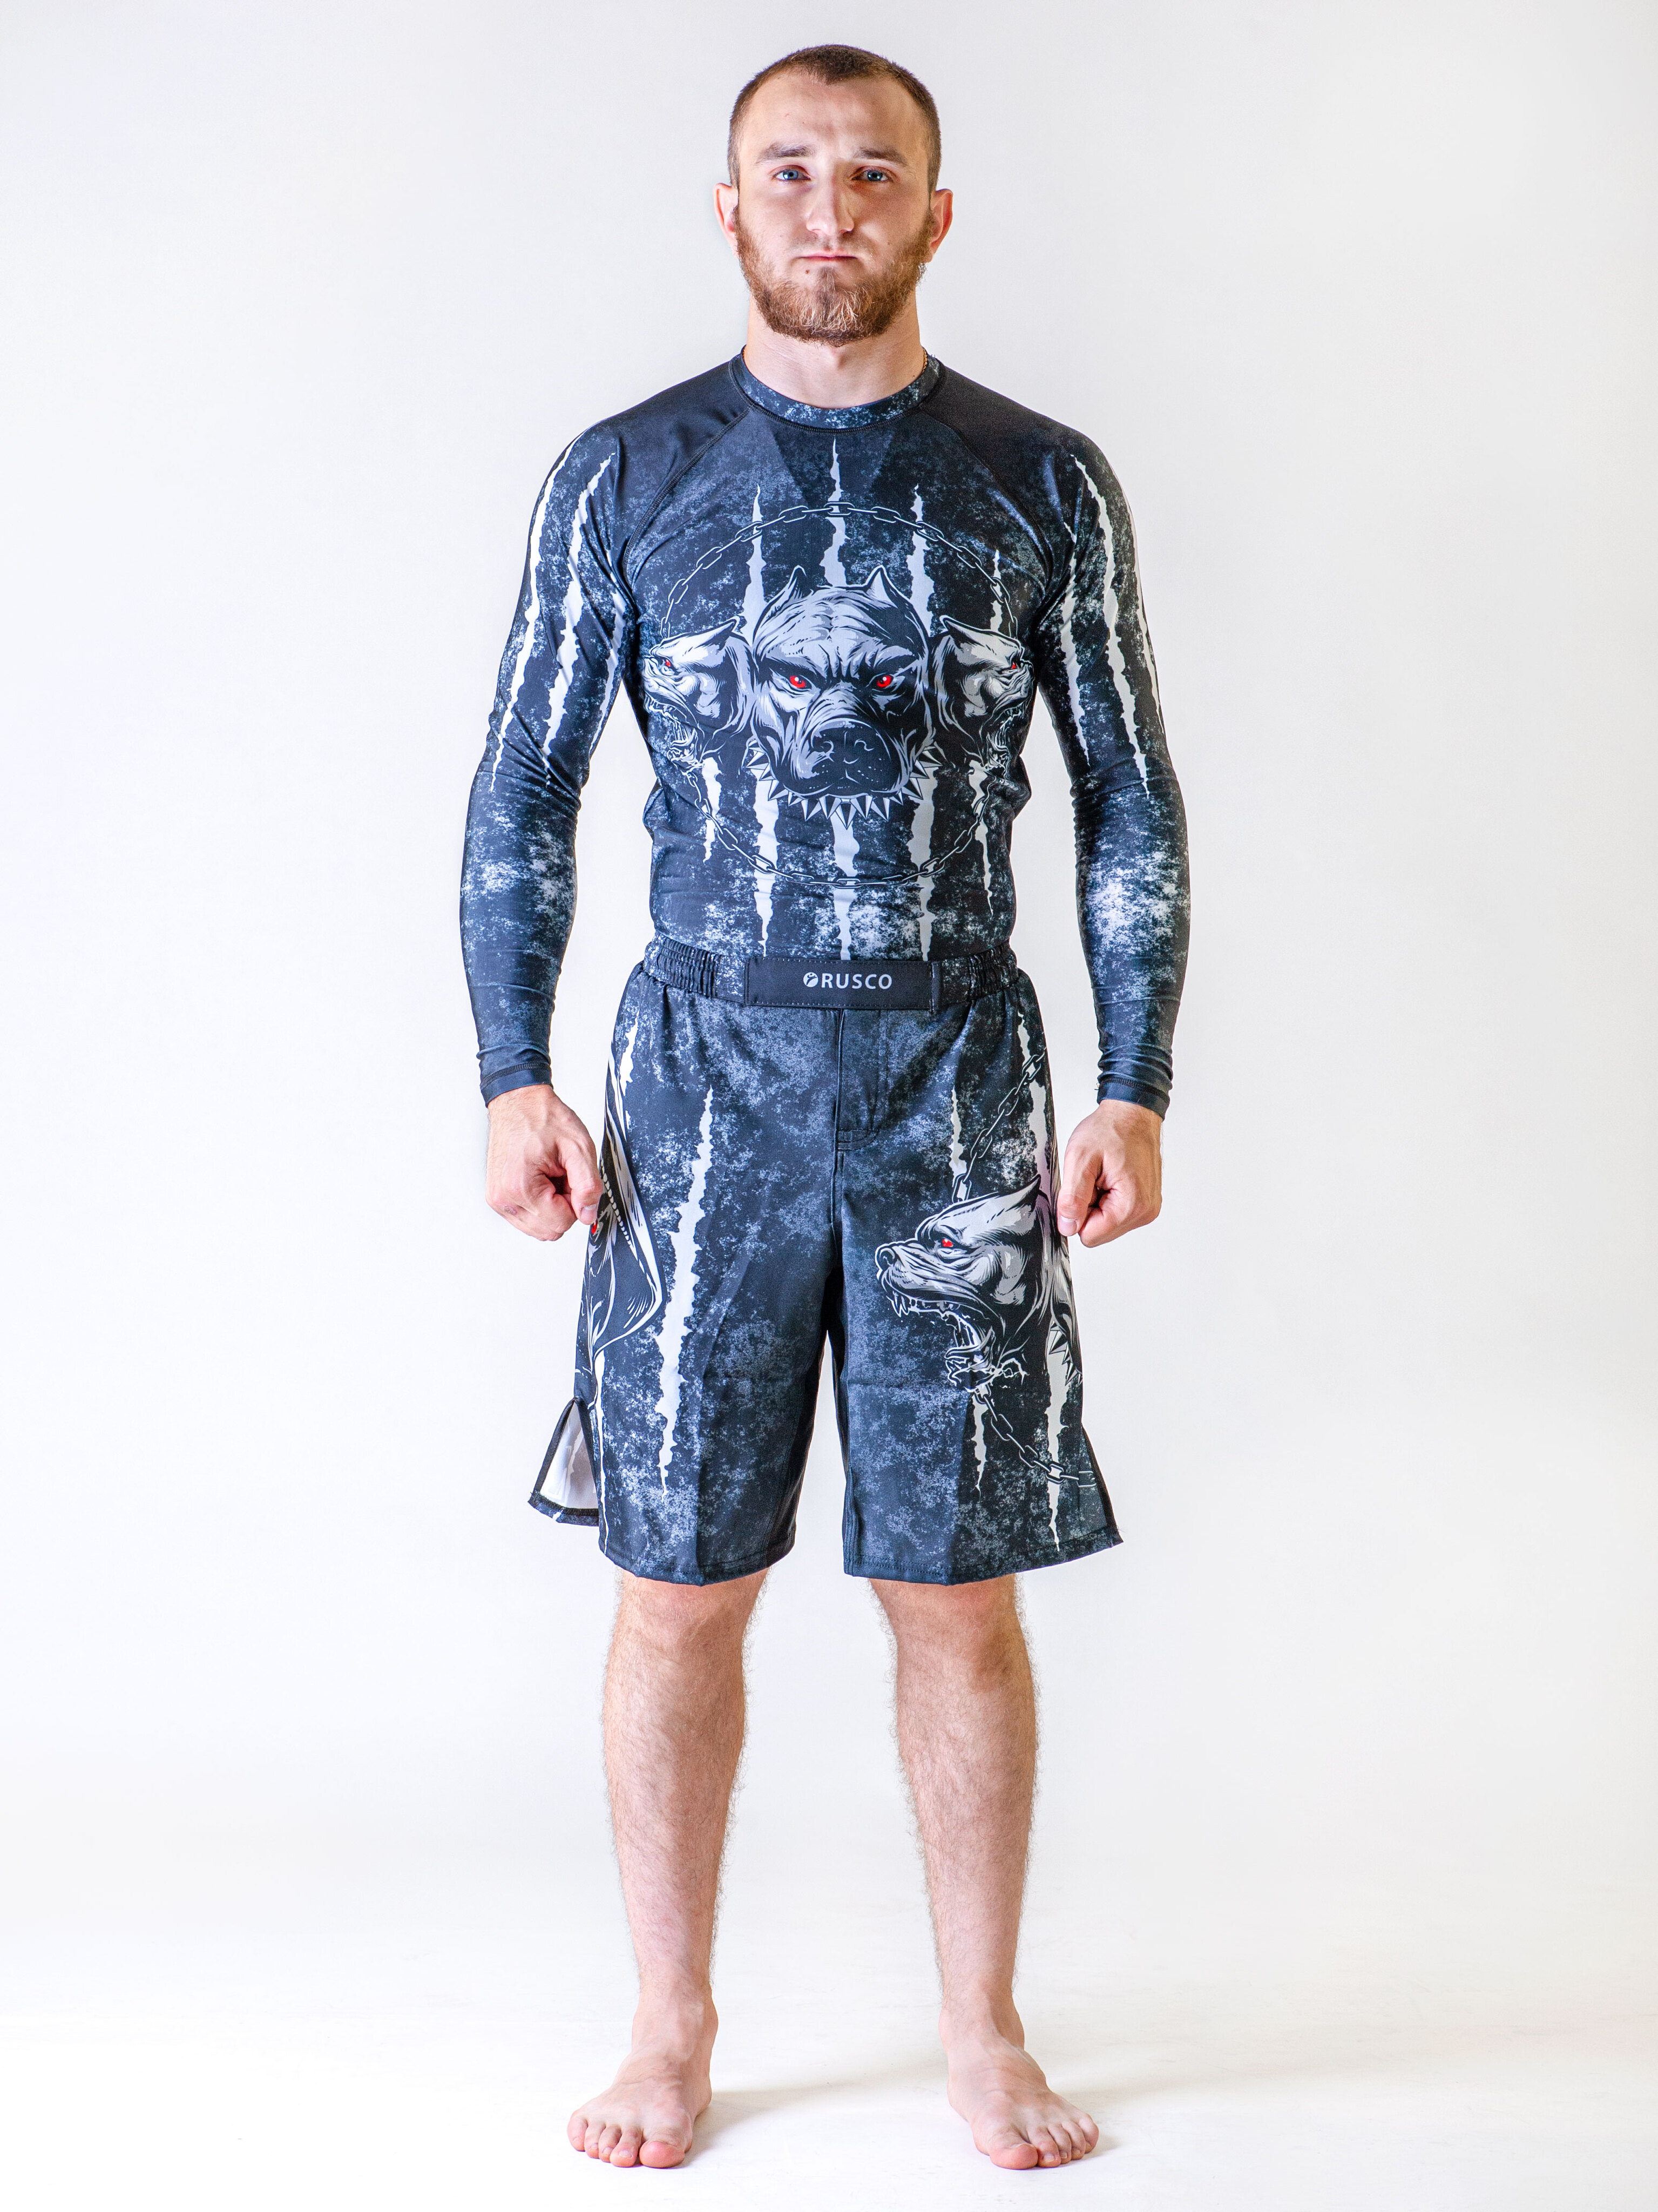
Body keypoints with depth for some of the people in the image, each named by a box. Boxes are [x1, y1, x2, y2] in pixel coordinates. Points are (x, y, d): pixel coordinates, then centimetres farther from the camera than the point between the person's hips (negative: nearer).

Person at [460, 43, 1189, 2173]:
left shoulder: (1043, 484, 5)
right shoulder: (623, 477, 5)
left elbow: (1132, 807, 7)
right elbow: (521, 795, 7)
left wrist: (1136, 1090, -1)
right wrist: (513, 1081, -1)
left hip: (958, 1075, 0)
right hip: (706, 1066, 0)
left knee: (958, 1594, 4)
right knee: (680, 1582, 4)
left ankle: (985, 2036, 21)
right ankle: (673, 2030, 22)